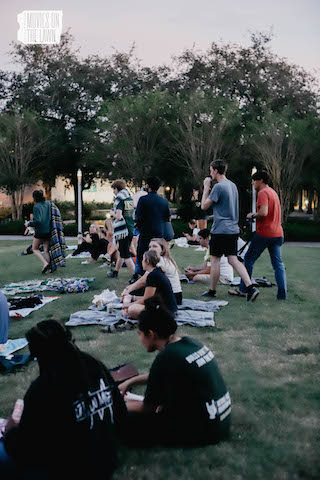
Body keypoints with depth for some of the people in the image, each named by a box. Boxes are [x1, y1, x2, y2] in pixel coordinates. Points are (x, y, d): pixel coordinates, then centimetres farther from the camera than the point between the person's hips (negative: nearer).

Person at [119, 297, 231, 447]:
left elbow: (147, 408, -8)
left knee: (128, 419, -8)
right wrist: (130, 381, 18)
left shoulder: (167, 357, -21)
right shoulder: (190, 342, 2)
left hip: (204, 430, -9)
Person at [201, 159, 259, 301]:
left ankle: (212, 291, 14)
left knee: (215, 260, 4)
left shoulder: (218, 187, -14)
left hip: (220, 230, -8)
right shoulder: (233, 185, 14)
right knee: (233, 260, 7)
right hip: (233, 229, 8)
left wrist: (206, 187, -1)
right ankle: (250, 287, -4)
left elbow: (204, 206, -10)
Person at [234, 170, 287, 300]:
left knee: (249, 259, 5)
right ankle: (282, 293, 0)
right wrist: (255, 215, 16)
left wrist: (252, 216, -7)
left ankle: (243, 290, 11)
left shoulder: (263, 193, -11)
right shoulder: (273, 192, 19)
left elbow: (263, 213, -25)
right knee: (278, 263, 5)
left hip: (264, 233, -8)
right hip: (277, 233, 8)